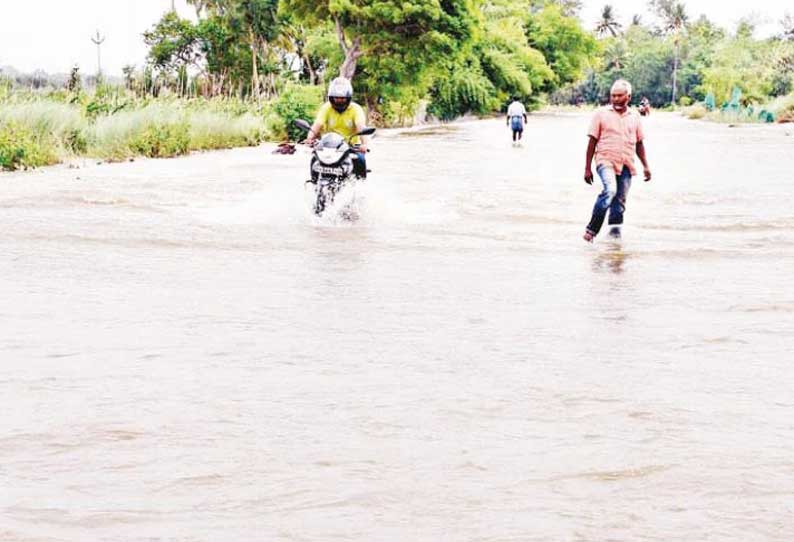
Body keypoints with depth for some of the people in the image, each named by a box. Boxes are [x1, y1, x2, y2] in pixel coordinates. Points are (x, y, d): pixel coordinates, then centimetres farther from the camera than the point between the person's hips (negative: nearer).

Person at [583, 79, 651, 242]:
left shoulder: (634, 117, 13)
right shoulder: (601, 114, 3)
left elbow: (639, 144, 19)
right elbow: (592, 141, 2)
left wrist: (646, 166, 13)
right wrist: (588, 168, -2)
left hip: (626, 165, 4)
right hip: (606, 161, -4)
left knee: (620, 199, 3)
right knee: (610, 190, -26)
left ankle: (615, 232, 12)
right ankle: (592, 229, -21)